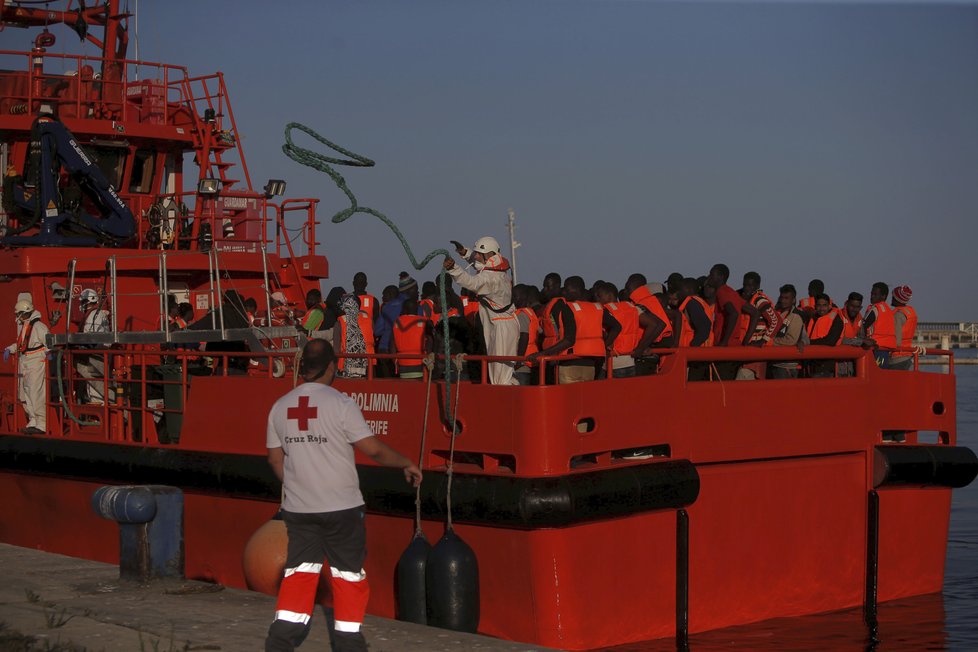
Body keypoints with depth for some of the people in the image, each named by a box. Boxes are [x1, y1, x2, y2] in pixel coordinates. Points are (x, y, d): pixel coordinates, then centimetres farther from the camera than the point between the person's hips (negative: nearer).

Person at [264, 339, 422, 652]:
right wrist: (406, 463, 4)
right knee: (348, 573, 9)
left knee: (300, 571, 11)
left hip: (298, 509, 4)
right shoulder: (340, 403, -12)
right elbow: (373, 449, -11)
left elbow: (275, 458, 10)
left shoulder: (280, 407, 3)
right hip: (341, 508, -4)